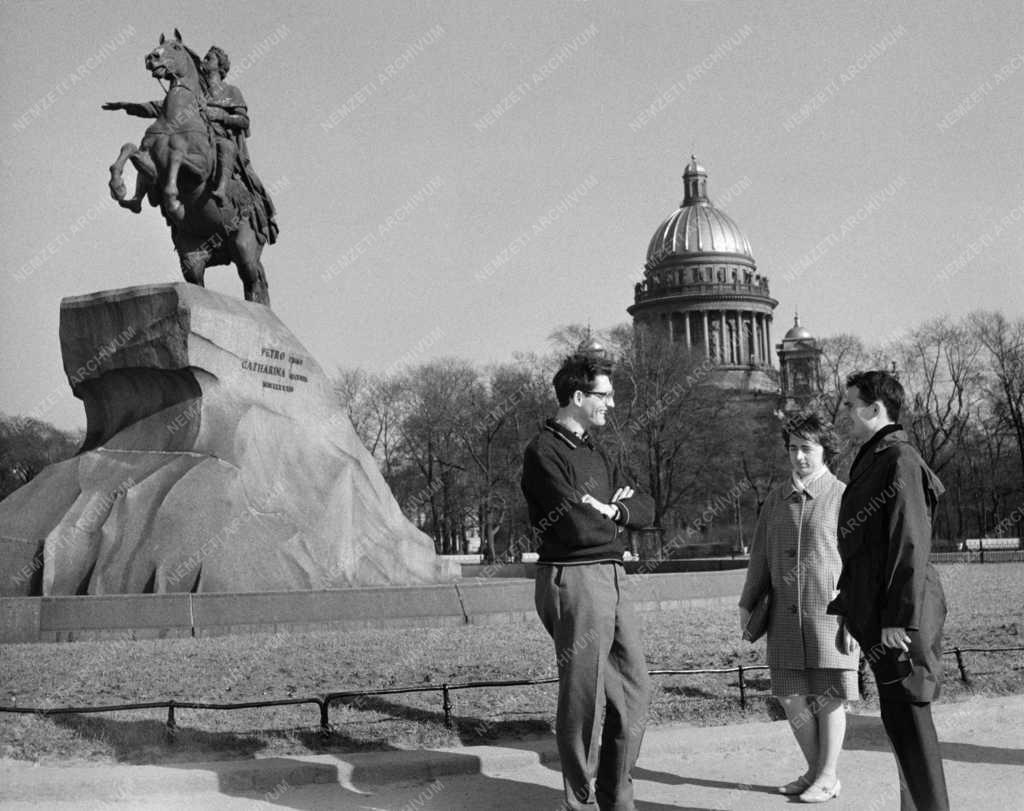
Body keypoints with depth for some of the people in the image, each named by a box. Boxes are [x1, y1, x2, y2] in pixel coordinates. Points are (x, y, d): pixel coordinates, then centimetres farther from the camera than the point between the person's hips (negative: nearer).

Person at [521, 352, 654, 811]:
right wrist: (618, 516, -1)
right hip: (573, 580, -9)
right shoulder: (544, 452, -11)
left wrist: (610, 510, -9)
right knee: (583, 701, 0)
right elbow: (578, 528, -21)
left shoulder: (594, 453, 18)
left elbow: (646, 511, 12)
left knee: (634, 689, 13)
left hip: (610, 581, 9)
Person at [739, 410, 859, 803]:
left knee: (829, 697, 3)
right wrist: (747, 604, 12)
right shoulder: (777, 498, 11)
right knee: (791, 697, 6)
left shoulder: (843, 498, -4)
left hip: (829, 614, -5)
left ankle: (827, 777, 15)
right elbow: (761, 554, 14)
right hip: (785, 614, 5)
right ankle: (815, 771, 23)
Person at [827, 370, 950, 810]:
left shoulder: (900, 461, -13)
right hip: (875, 615, 10)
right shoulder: (871, 460, 17)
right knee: (901, 720, 14)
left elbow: (910, 545, -19)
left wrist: (901, 621, -23)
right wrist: (849, 598, 22)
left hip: (898, 616, -10)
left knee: (907, 720, -5)